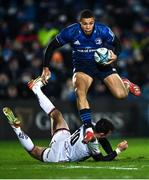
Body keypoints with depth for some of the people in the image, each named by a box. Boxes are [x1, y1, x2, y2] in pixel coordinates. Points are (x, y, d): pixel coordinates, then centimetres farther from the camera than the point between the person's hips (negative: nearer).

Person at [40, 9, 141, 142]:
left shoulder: (103, 30, -18)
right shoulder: (70, 32, -18)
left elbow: (117, 43, 0)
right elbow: (52, 47, -5)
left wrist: (115, 55, -22)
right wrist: (46, 68, -6)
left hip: (103, 62, 0)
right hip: (82, 65, 0)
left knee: (121, 95, -10)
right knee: (80, 92, -31)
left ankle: (125, 84, 31)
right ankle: (89, 129, -29)